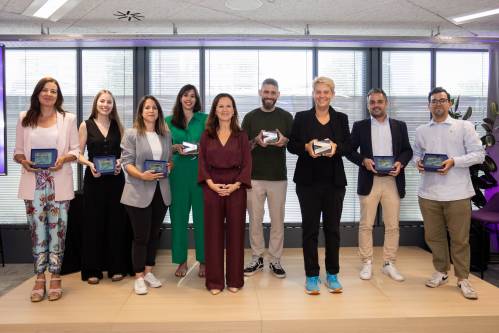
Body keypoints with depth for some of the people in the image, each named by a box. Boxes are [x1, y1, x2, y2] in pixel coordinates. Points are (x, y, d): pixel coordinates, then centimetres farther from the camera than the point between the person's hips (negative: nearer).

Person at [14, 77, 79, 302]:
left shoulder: (68, 118, 6)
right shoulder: (24, 118, 10)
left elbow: (76, 150, 5)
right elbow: (17, 151, 10)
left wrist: (64, 158, -15)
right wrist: (23, 161, -11)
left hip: (59, 184, -1)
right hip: (33, 184, 1)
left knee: (57, 230, 1)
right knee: (37, 231, 4)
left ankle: (55, 278, 12)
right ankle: (40, 279, 14)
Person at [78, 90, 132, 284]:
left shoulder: (118, 126, 9)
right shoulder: (86, 125, 3)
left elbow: (125, 151, 11)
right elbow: (79, 154, 1)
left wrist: (120, 162, -9)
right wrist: (90, 164, -17)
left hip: (115, 178, 2)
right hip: (94, 179, -2)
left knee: (116, 221, 5)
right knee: (94, 222, 3)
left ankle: (116, 267, 16)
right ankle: (92, 270, 13)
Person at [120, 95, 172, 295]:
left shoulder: (166, 135, 12)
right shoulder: (131, 134, -3)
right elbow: (126, 162, -9)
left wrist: (169, 166, -5)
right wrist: (142, 175, -25)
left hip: (161, 191, 5)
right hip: (139, 193, -5)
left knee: (155, 234, 13)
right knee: (141, 236, 0)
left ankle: (148, 271, 27)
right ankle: (139, 277, 13)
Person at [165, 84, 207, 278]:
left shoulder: (205, 119, 6)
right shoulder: (169, 121, 10)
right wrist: (176, 148, -8)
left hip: (200, 171, -1)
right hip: (178, 172, 2)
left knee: (202, 216, 2)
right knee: (178, 216, 5)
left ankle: (203, 260, 13)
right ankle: (181, 260, 17)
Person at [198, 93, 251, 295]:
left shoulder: (241, 136, 5)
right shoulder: (207, 135, 7)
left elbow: (247, 164, 0)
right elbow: (202, 163, 3)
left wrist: (236, 185, -13)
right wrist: (211, 184, -12)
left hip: (236, 188, 0)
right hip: (212, 188, 1)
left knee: (235, 233, 4)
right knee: (213, 233, 4)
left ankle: (234, 280, 16)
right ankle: (215, 281, 14)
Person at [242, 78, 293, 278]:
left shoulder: (285, 117, 5)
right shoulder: (250, 117, 6)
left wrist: (285, 141, -16)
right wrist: (256, 141, -16)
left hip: (278, 177, 0)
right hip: (254, 177, 0)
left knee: (277, 220, 5)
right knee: (255, 220, 6)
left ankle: (275, 260, 16)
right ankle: (257, 259, 19)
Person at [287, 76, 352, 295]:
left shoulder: (341, 119, 8)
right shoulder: (301, 117, 4)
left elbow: (349, 147, 4)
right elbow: (291, 145, 2)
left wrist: (336, 147, -16)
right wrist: (306, 147, -18)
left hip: (334, 182, 1)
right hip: (308, 181, -1)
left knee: (332, 228, 7)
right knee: (310, 228, 4)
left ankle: (332, 275, 21)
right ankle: (311, 276, 14)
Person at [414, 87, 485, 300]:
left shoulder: (464, 126, 1)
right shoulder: (421, 130, 11)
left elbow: (478, 154, -3)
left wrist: (453, 161, -17)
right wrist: (418, 162, -3)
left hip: (457, 193, -3)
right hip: (428, 193, 3)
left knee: (460, 238, 2)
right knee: (433, 236, 11)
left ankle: (463, 279, 16)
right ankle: (441, 272, 28)